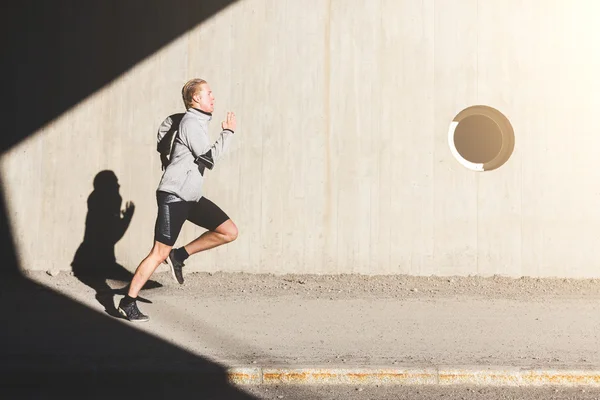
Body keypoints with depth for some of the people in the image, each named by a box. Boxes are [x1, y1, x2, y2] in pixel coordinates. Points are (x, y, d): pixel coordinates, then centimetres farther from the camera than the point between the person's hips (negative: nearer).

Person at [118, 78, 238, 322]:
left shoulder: (197, 121, 14)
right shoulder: (191, 123, -14)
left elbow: (164, 129, 30)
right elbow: (211, 158, -19)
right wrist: (228, 132, -9)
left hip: (192, 197, 9)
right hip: (173, 197, -9)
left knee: (229, 232, 0)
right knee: (160, 253, -7)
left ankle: (180, 256, 9)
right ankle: (128, 302, 3)